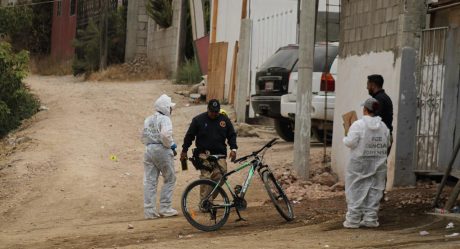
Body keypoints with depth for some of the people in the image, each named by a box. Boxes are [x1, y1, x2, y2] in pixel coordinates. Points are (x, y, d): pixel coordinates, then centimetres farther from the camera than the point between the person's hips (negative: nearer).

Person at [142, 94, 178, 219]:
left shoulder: (148, 120, 18)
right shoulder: (164, 119, -8)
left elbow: (144, 137, 17)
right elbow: (165, 135, -23)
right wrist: (172, 146, -9)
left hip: (149, 150, 7)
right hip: (162, 150, -7)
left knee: (149, 181, 5)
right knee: (170, 179, 6)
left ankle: (149, 210, 4)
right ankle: (165, 208, 3)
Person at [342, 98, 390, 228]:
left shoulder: (358, 124, -14)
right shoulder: (383, 126, 4)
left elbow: (351, 142, -17)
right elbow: (387, 144, 9)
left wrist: (345, 139, 3)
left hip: (360, 164, -5)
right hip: (378, 164, 5)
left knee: (355, 190, 3)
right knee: (374, 190, 11)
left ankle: (353, 219, 3)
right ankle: (370, 219, 13)